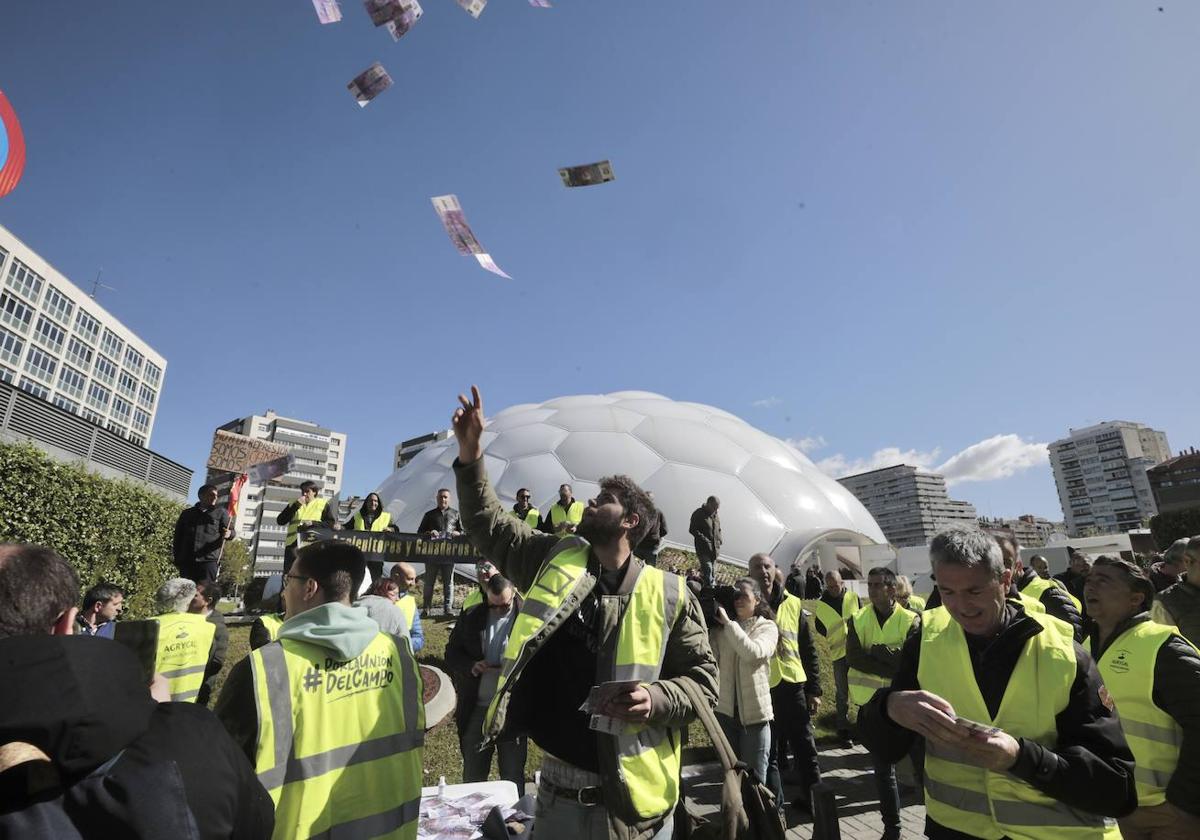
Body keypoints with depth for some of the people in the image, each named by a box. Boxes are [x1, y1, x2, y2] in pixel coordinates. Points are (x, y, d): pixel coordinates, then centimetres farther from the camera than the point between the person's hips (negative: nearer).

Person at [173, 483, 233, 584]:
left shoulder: (221, 513, 15)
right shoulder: (187, 513, 20)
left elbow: (230, 530, 7)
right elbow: (178, 537, 20)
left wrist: (229, 534, -19)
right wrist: (177, 559, 11)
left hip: (209, 561, -3)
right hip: (186, 561, 3)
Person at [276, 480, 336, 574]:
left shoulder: (323, 504, 11)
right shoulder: (294, 504, 20)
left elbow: (332, 523, 1)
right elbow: (280, 521, 7)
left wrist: (312, 523, -11)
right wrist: (296, 506, -2)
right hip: (293, 544, 3)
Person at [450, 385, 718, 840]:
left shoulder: (668, 594, -8)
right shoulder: (556, 561, 2)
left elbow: (703, 678, -3)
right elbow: (489, 526, 5)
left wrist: (656, 699, -23)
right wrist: (470, 453, -4)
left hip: (629, 800, -3)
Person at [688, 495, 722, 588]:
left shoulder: (716, 515, 13)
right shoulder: (698, 514, -9)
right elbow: (692, 530, -10)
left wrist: (719, 541, 9)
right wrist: (704, 539, -18)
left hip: (714, 549, 7)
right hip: (703, 549, -7)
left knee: (713, 571, 11)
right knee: (707, 569, -15)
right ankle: (710, 589, -15)